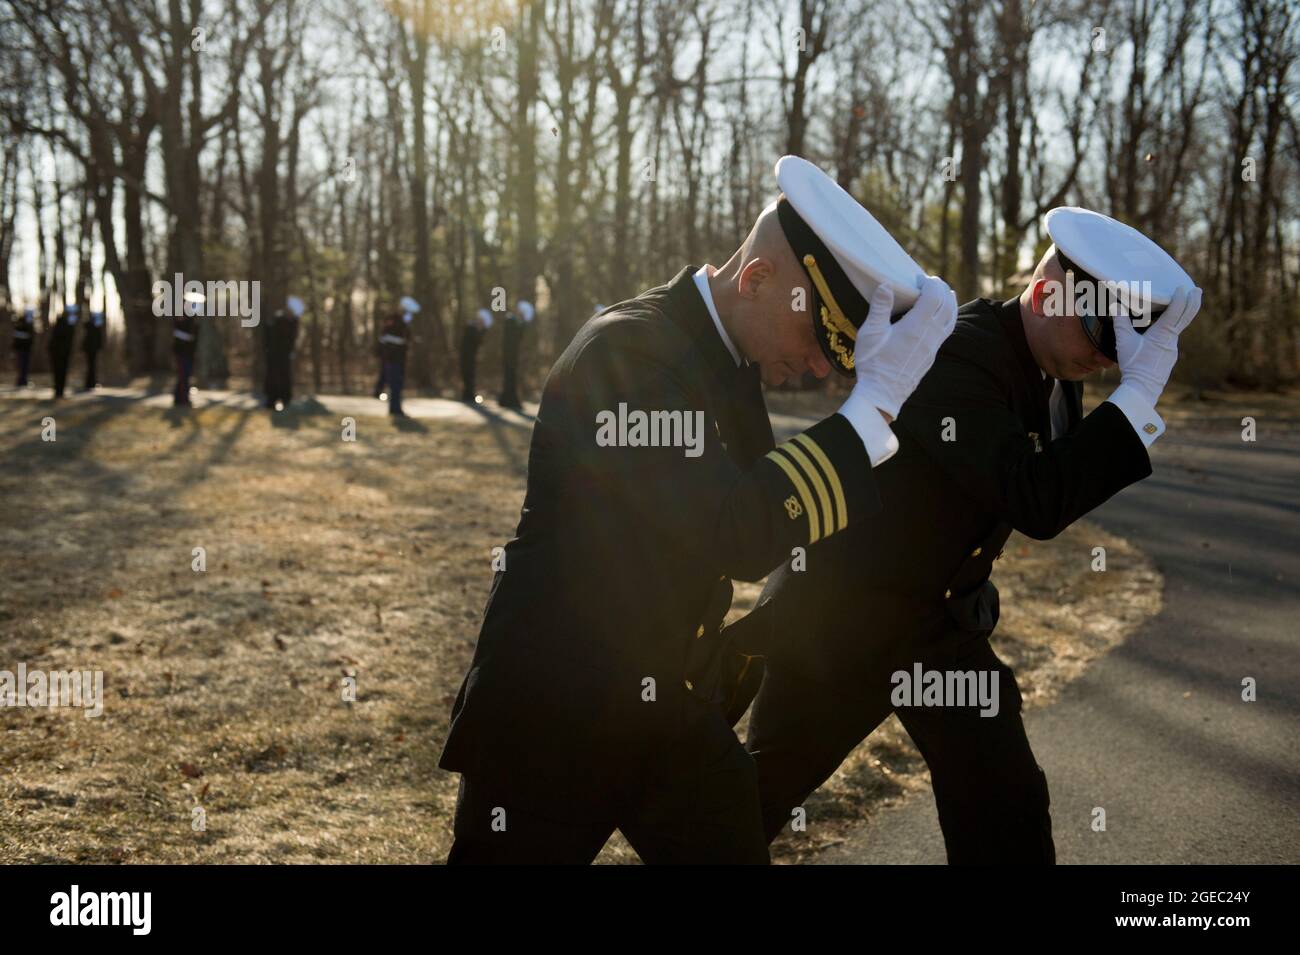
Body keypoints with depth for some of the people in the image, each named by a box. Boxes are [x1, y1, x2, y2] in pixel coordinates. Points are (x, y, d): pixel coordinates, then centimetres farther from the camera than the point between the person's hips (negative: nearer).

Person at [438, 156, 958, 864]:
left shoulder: (727, 353, 5)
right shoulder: (627, 351, -22)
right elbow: (739, 535, -28)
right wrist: (876, 402, -26)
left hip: (670, 711, 8)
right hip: (551, 719, -8)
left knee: (739, 848, 10)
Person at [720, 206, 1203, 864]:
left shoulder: (1046, 368, 1)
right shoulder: (953, 354, -26)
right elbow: (1039, 505, -33)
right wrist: (1138, 392, -31)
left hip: (941, 615, 8)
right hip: (842, 613, -8)